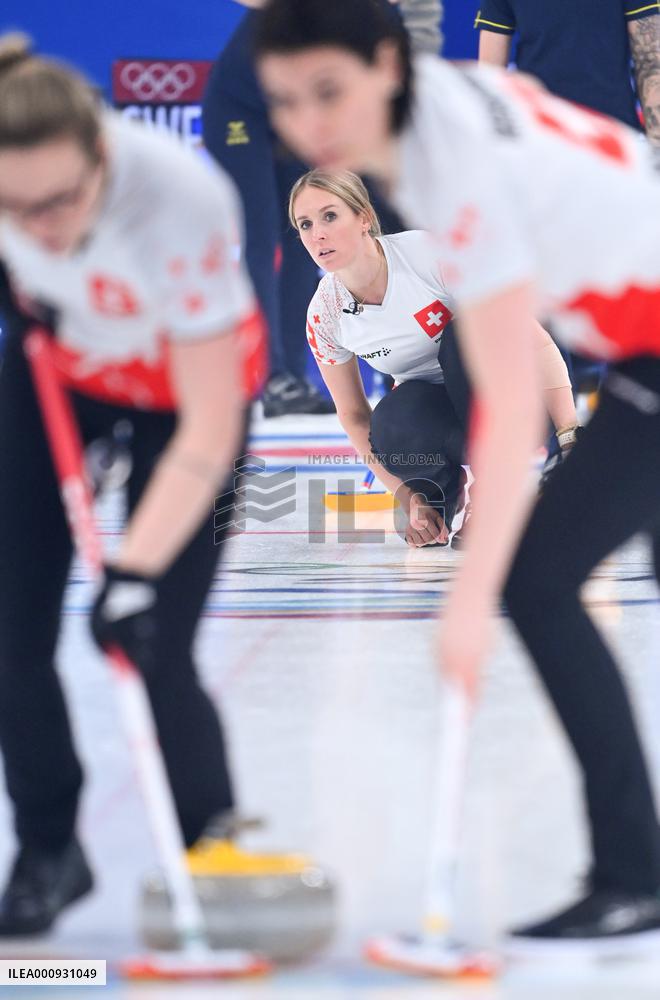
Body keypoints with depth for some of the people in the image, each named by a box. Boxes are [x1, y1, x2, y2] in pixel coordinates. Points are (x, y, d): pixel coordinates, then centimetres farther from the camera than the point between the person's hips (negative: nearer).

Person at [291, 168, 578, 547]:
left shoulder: (431, 251, -23)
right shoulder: (324, 316, -10)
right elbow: (354, 416, 1)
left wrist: (571, 437, -33)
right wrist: (408, 495, -12)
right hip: (429, 412, 2)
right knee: (392, 421, -34)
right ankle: (444, 487, -2)